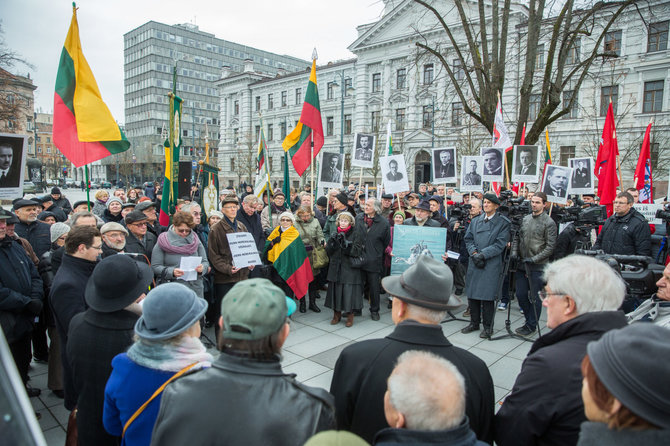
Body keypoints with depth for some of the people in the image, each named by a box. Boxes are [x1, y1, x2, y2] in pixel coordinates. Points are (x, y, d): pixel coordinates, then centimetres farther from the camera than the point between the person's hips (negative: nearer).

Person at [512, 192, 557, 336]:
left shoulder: (549, 223, -6)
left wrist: (534, 259, -16)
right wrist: (514, 252, 0)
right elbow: (518, 238, 16)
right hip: (522, 264, 5)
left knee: (535, 297, 3)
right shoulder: (525, 219, 11)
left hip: (538, 266, -5)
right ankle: (529, 319, 29)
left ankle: (531, 325, 17)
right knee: (521, 295, 9)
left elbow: (550, 247, -9)